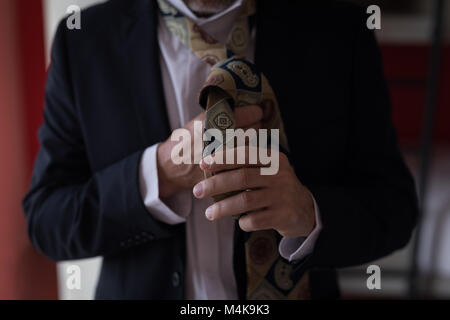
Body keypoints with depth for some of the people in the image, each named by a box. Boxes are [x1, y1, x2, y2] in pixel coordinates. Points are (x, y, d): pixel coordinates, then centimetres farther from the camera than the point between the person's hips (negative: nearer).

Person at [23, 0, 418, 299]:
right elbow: (46, 221, -10)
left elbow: (394, 205, -9)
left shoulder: (339, 33, -12)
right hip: (141, 288, 0)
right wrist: (160, 174, -27)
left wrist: (310, 213, -30)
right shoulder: (84, 41, -11)